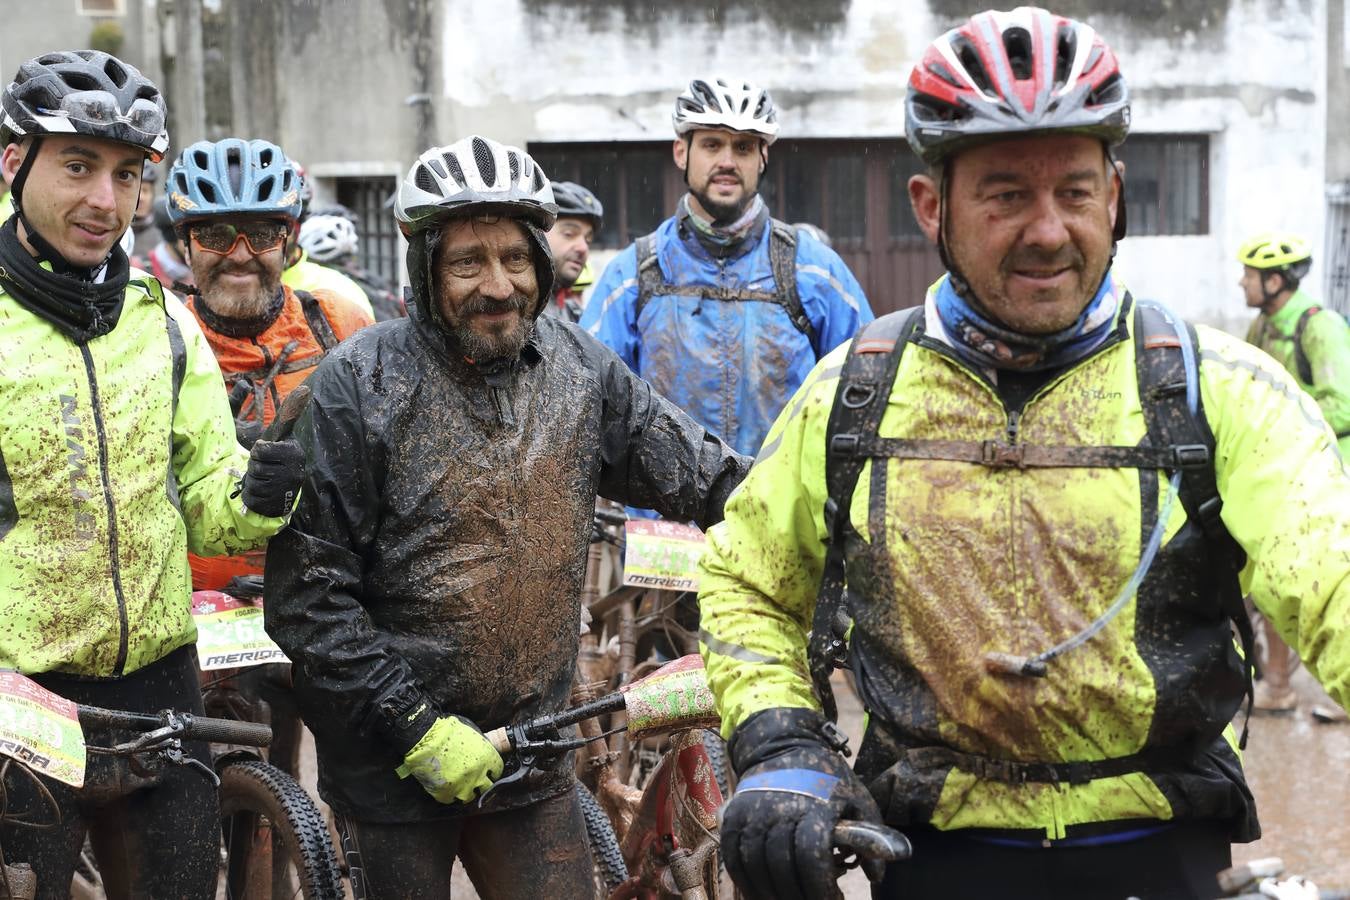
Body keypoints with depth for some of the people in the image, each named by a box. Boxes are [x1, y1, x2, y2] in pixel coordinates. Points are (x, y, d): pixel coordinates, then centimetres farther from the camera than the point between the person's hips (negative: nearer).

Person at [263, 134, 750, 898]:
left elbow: (704, 475, 7)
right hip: (395, 760, -3)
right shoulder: (358, 387, -13)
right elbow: (306, 597, -14)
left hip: (532, 756, 4)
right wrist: (416, 727, -17)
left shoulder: (578, 368, 1)